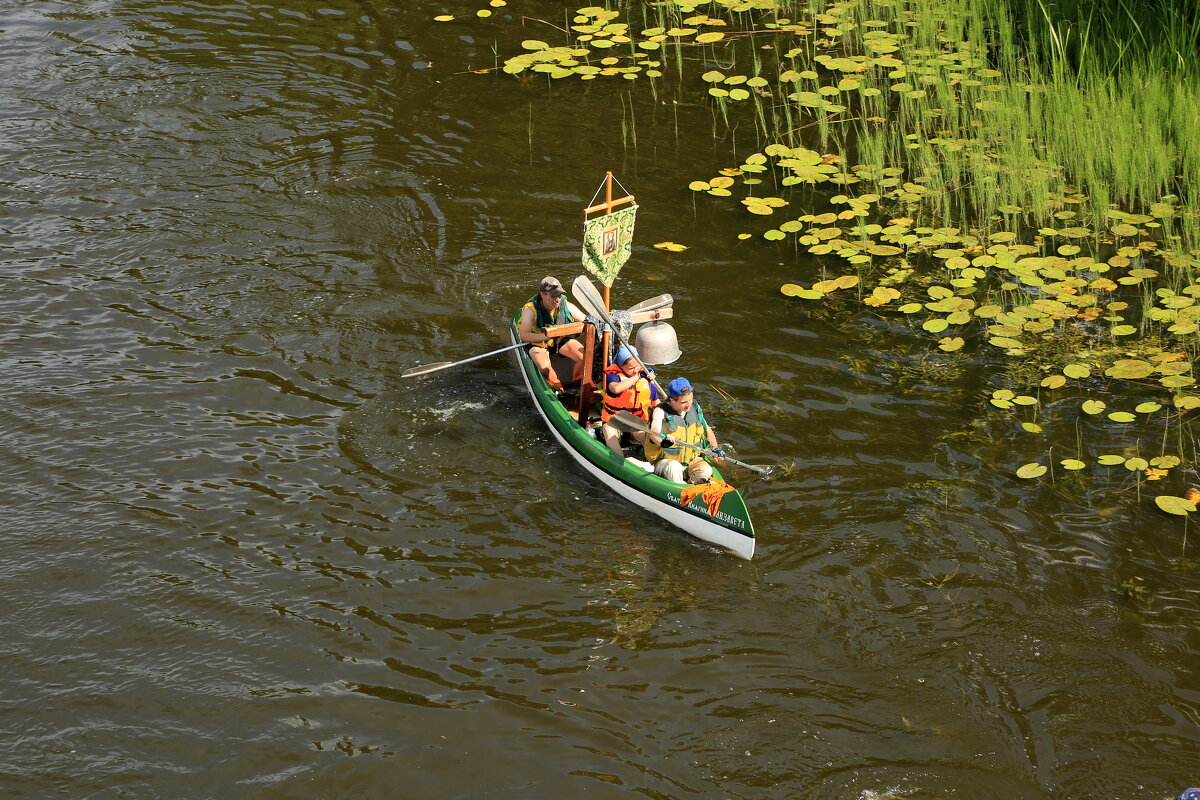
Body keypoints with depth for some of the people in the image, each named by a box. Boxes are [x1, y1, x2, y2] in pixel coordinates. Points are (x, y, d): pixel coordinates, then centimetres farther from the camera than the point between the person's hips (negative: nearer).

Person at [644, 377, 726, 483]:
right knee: (674, 467, -37)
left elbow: (707, 430, 19)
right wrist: (662, 441, -56)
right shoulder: (660, 411, -12)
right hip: (665, 461, -4)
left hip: (692, 459, 4)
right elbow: (654, 432, -33)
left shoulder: (694, 407, 5)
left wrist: (715, 448, 1)